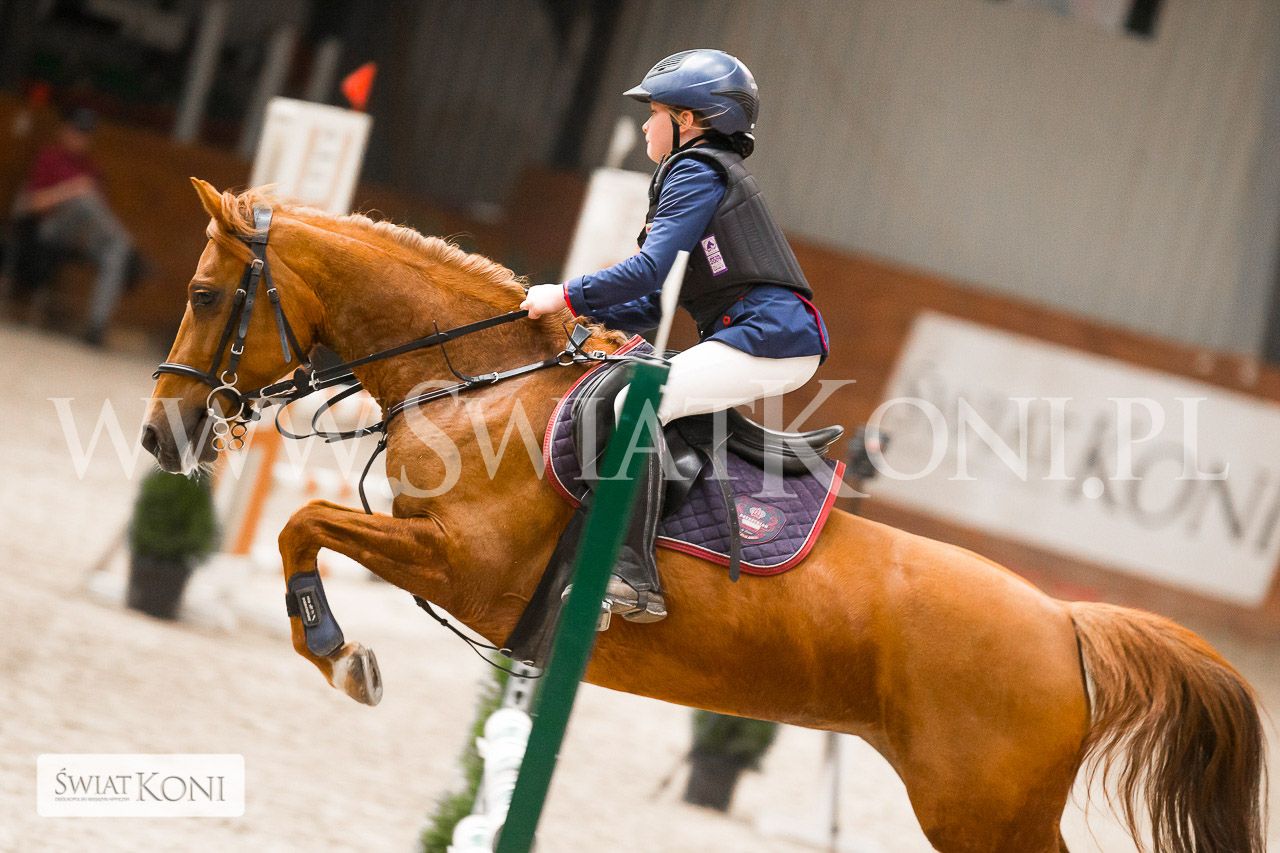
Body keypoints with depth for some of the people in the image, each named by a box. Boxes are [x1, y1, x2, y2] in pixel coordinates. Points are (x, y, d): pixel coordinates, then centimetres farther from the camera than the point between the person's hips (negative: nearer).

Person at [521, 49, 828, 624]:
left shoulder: (698, 172, -6)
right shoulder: (707, 173, 25)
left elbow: (649, 269, -17)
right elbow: (659, 301, 23)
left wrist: (568, 296, -8)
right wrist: (590, 314, 14)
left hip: (769, 339, -11)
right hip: (759, 339, 11)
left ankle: (635, 578, -29)